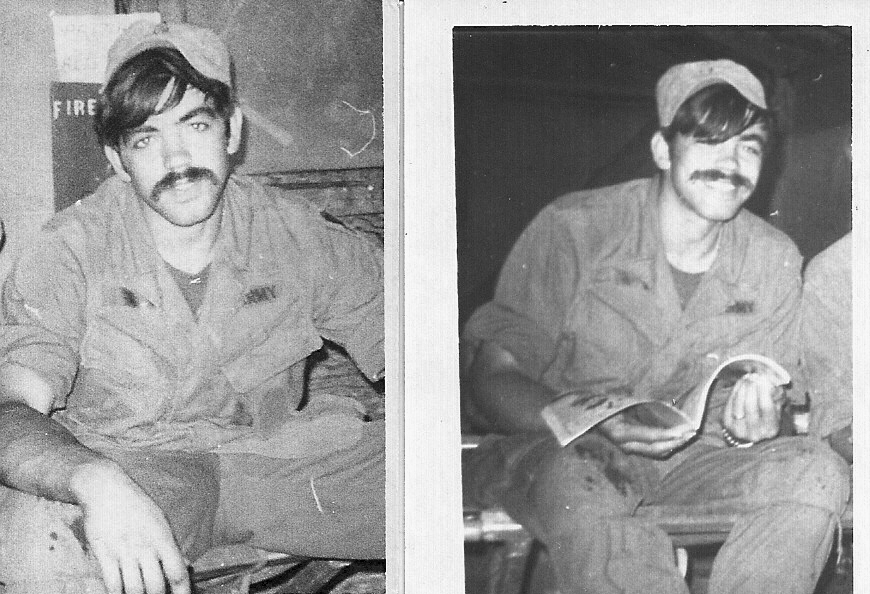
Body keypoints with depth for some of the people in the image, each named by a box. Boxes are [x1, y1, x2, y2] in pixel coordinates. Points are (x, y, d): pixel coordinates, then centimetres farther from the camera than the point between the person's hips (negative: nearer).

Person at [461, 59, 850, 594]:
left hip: (689, 460, 4)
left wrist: (753, 424, -18)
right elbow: (490, 379, -11)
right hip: (553, 452, -4)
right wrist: (596, 424, -30)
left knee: (817, 473, -22)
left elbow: (760, 406, 9)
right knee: (581, 483, -39)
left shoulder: (776, 263, 1)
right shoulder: (573, 230, -12)